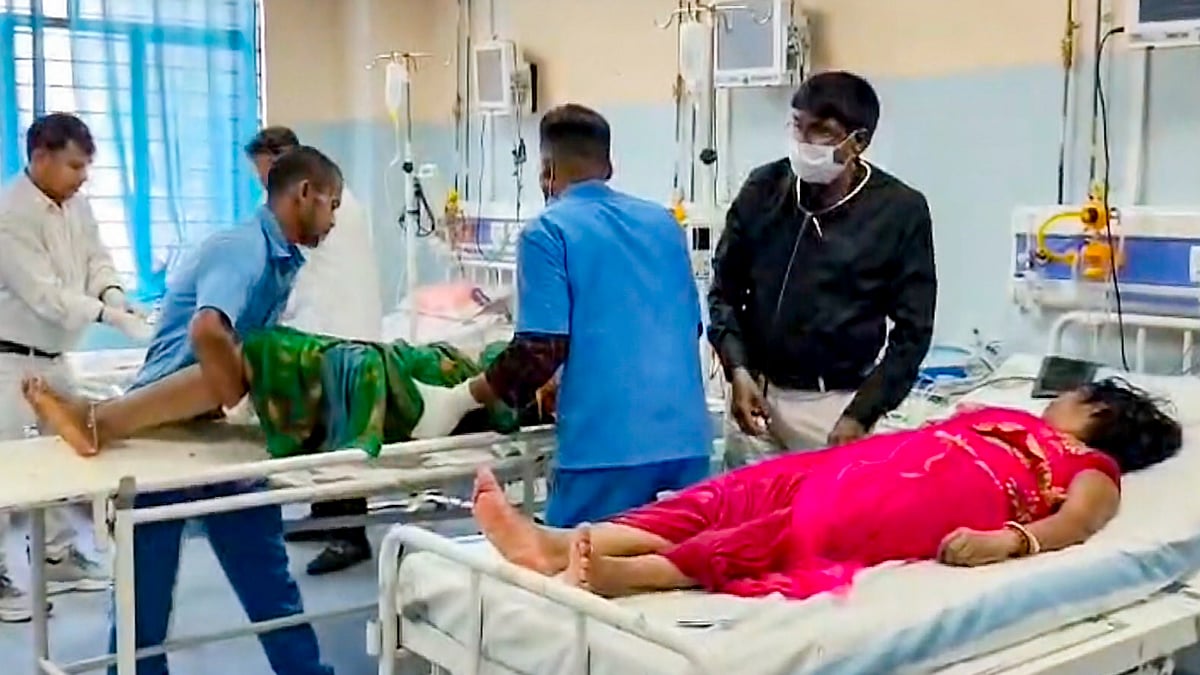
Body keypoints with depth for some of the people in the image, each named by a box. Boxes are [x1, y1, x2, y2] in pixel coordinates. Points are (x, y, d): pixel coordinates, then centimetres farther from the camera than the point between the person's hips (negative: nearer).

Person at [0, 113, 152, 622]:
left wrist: (114, 294, -17)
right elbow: (43, 294, -28)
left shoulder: (75, 204, 2)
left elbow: (96, 257, 5)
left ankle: (58, 556, 29)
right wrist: (112, 317, -35)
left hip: (54, 355, 8)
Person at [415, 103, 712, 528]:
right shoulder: (663, 223, 17)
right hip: (685, 439, 6)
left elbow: (541, 350, -11)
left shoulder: (549, 231, -2)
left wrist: (464, 398, 4)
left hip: (606, 444, -6)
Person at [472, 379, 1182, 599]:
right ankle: (561, 544, -34)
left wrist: (1007, 540, -25)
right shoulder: (1009, 417, 40)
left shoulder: (1095, 470, 20)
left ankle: (630, 574, -53)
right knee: (742, 492, -18)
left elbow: (1074, 522, -2)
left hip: (953, 488, -6)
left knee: (805, 529, -33)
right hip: (884, 459, 6)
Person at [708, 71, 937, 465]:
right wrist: (738, 371, -5)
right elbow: (725, 288, 9)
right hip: (756, 392, 3)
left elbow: (912, 329, -2)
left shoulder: (900, 210, -5)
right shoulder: (763, 189, 1)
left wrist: (861, 415, -9)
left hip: (837, 402, -2)